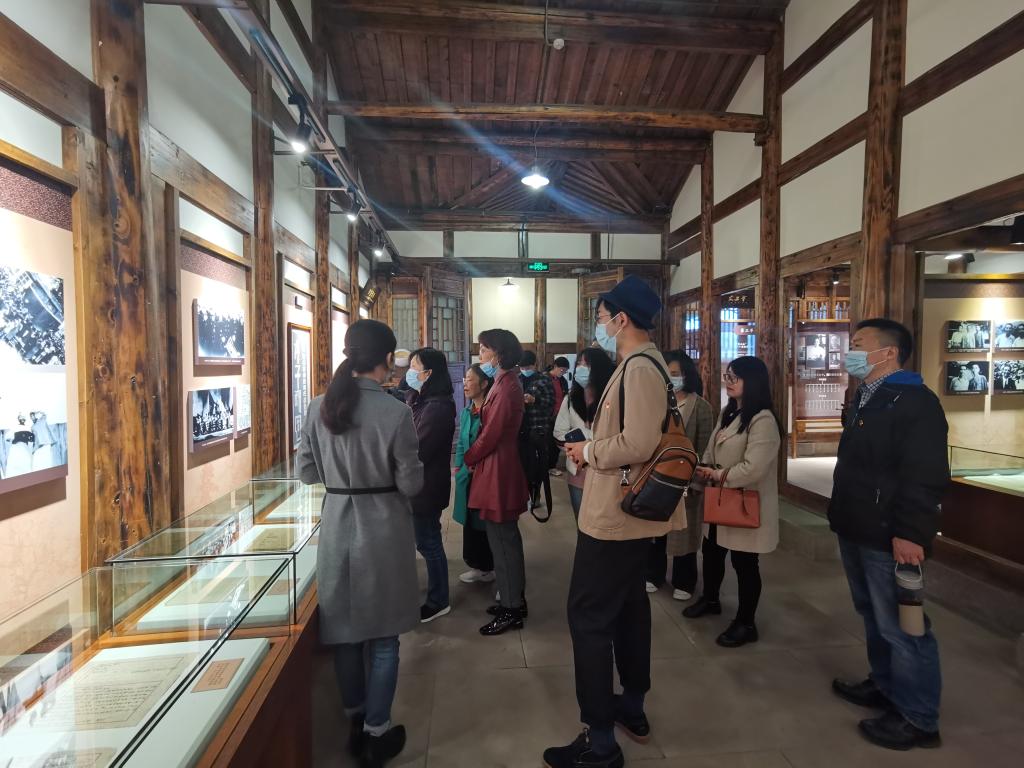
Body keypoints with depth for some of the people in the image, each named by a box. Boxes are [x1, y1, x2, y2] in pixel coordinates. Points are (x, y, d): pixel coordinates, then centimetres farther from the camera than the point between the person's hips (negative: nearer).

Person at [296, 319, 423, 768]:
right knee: (382, 635, 12)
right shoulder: (395, 412, -17)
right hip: (383, 529, -4)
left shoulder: (318, 408, -5)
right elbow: (411, 484, -13)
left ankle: (356, 723, 38)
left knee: (345, 629, 20)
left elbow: (306, 472, 3)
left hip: (338, 527, 4)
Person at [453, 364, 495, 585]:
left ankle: (489, 567, 22)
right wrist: (459, 466, 6)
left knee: (485, 522, 5)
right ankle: (477, 565, 29)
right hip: (467, 476, 7)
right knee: (470, 521, 14)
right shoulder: (465, 412, 10)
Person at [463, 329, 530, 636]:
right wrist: (475, 457, 9)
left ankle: (511, 610, 14)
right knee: (506, 538, 17)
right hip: (500, 465, 10)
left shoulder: (506, 386, -19)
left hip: (498, 469, -10)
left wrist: (467, 459, -4)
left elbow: (491, 433, -19)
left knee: (502, 540, 1)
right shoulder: (505, 381, 12)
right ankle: (513, 600, 31)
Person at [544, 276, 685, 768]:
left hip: (614, 515, -11)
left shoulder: (638, 367, -21)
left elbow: (639, 443, -30)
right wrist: (593, 447, 7)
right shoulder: (643, 363, 12)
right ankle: (632, 708, 38)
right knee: (629, 606, 21)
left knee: (589, 617, 0)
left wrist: (588, 451, -15)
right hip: (631, 511, 11)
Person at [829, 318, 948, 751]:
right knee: (874, 617, 21)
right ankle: (885, 686, 36)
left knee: (900, 627, 0)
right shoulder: (866, 399, 16)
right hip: (857, 531, 10)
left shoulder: (914, 402, -16)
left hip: (888, 537, -10)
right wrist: (842, 517, 22)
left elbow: (925, 477, -24)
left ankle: (917, 719, 15)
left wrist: (911, 533, -27)